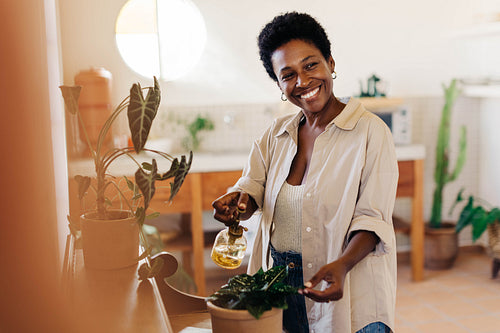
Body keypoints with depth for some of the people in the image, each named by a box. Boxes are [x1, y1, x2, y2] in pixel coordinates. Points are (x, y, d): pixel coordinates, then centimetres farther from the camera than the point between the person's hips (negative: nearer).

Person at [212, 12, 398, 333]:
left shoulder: (371, 132, -11)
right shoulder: (277, 134, 7)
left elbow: (372, 219, -16)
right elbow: (253, 184, 7)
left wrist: (341, 266, -32)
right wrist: (239, 202, -17)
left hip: (347, 291, -4)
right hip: (277, 283, 5)